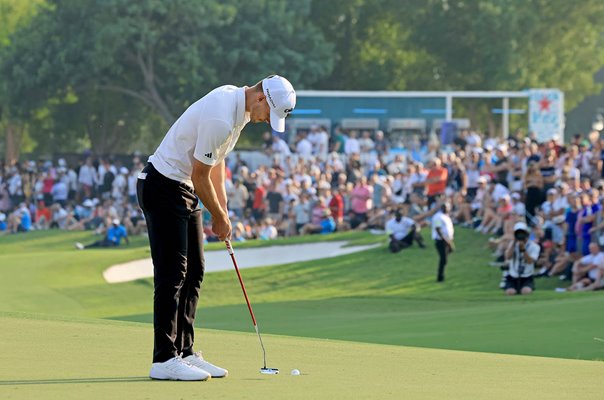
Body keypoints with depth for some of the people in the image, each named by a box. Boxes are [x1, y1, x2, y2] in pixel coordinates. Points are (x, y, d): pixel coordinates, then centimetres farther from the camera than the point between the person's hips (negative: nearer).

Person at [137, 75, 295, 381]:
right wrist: (219, 217, -4)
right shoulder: (220, 119, -27)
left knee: (193, 272, 10)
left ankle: (184, 352, 13)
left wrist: (222, 210, 13)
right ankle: (164, 360, -10)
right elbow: (200, 176, -19)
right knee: (172, 274, -11)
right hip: (163, 186, -10)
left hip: (185, 189, 10)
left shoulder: (237, 101, 5)